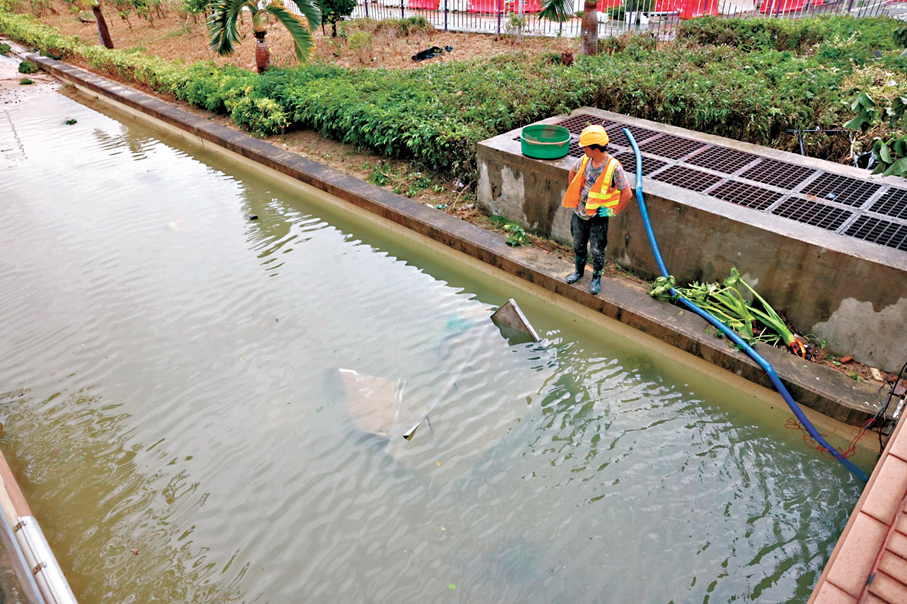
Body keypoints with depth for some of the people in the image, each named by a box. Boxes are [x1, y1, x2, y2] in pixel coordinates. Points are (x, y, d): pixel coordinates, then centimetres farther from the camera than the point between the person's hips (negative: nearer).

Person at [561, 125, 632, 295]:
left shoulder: (614, 167, -23)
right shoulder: (584, 160, -7)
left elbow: (627, 193, -22)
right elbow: (573, 172, 17)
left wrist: (614, 211, -16)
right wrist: (572, 193, 13)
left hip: (598, 218, -5)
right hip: (579, 213, 5)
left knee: (597, 251, 8)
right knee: (578, 246, 21)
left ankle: (596, 278, 29)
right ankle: (579, 271, 44)